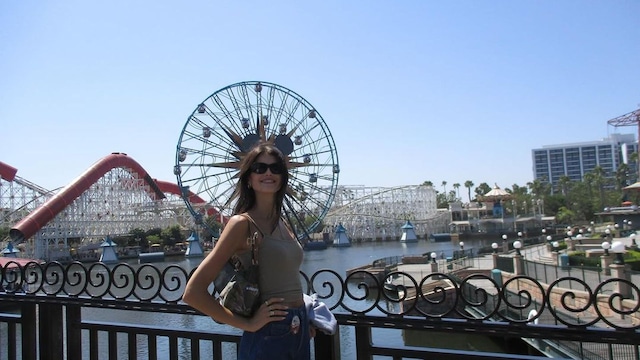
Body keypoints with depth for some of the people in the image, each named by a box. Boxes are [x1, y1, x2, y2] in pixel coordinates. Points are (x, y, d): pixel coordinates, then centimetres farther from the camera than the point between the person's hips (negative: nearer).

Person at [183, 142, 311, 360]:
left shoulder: (283, 224, 8)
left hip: (300, 334, 7)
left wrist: (303, 320, 7)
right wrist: (248, 324, -15)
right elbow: (193, 294, -18)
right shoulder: (242, 223, -13)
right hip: (267, 339, -6)